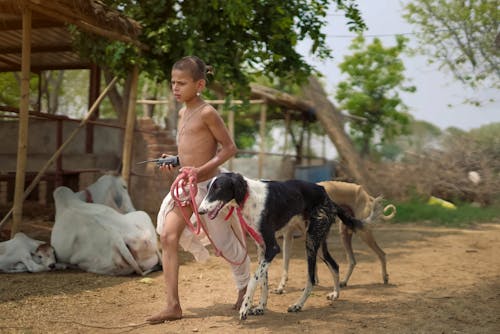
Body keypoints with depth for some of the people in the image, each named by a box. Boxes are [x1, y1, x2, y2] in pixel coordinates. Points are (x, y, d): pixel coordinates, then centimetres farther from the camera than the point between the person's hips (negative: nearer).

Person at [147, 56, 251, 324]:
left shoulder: (207, 112, -15)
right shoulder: (183, 113, 9)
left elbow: (229, 148, -14)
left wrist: (203, 169, -24)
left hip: (207, 186, -7)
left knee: (223, 242, 8)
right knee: (168, 237, -8)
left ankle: (245, 286, 37)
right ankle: (173, 305, -5)